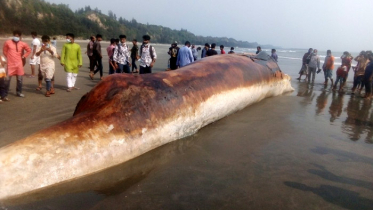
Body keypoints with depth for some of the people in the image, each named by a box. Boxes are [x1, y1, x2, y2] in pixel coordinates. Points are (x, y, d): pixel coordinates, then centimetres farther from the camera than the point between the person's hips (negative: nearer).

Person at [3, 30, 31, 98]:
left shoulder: (23, 44, 0)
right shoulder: (7, 42, -4)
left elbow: (29, 51, 14)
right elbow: (4, 51, 10)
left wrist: (23, 56, 7)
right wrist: (8, 57, 7)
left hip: (19, 64, 2)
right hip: (10, 64, -2)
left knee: (20, 79, 8)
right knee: (7, 79, -2)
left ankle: (19, 92, 22)